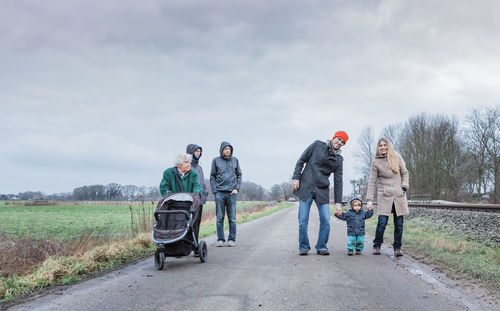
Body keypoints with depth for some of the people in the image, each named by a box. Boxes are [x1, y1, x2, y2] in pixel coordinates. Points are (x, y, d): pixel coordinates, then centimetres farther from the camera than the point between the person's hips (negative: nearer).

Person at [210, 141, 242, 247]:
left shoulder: (235, 160, 9)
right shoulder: (216, 160, 3)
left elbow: (239, 175, 13)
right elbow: (212, 177, 4)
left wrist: (237, 188, 1)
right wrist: (214, 191, -4)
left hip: (231, 192, 1)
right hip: (219, 193, -1)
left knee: (232, 218, 2)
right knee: (220, 218, 3)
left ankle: (232, 239, 9)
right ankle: (220, 239, 9)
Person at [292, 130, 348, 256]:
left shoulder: (339, 159, 9)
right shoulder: (317, 145, 3)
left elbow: (338, 182, 7)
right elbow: (301, 160, 5)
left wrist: (338, 202, 1)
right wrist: (296, 178, -5)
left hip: (323, 191, 2)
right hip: (306, 188, -2)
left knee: (326, 221, -5)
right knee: (303, 220, -3)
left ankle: (321, 247, 12)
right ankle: (303, 247, 11)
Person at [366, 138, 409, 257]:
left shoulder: (397, 157, 7)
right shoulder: (376, 162, 2)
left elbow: (405, 173, 15)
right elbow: (372, 181, 1)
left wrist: (404, 186, 1)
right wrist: (369, 199, -5)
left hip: (399, 196, 2)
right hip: (385, 197, -2)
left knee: (399, 224, 2)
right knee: (382, 223, -9)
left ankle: (397, 248, 16)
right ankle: (377, 246, 10)